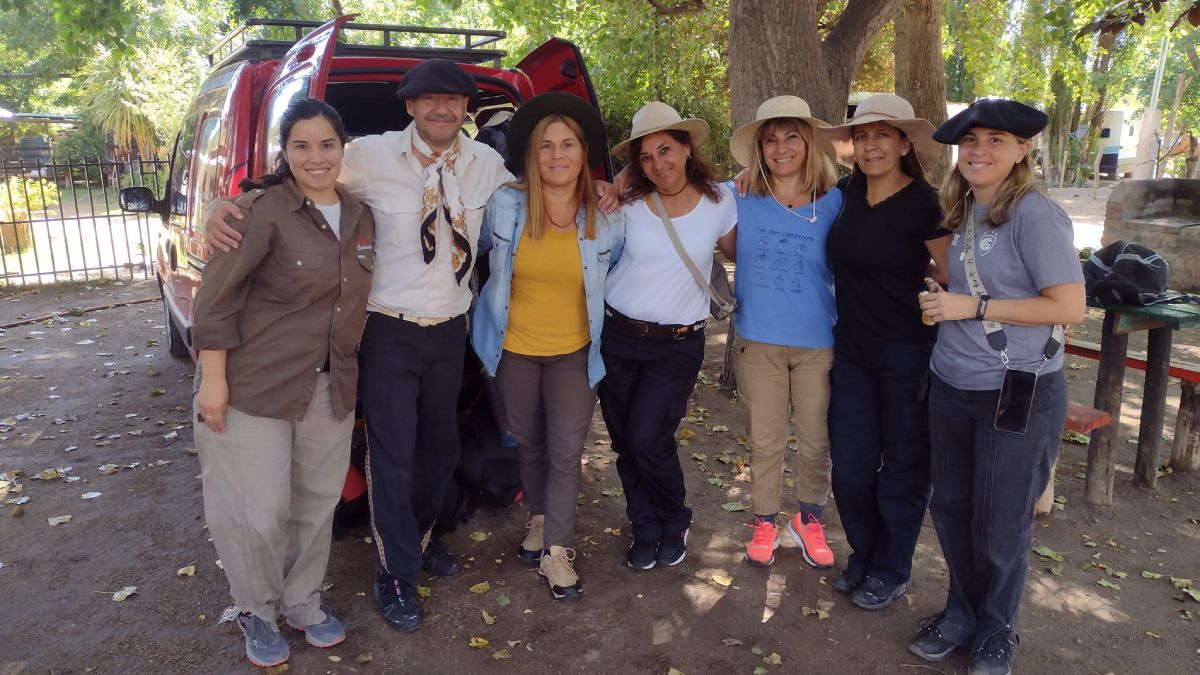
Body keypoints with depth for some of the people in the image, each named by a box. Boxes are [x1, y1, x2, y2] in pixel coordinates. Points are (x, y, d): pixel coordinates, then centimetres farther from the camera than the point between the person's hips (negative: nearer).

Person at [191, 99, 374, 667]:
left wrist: (347, 371, 11)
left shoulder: (359, 218, 6)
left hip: (331, 389, 6)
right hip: (254, 385, -5)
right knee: (258, 512, 3)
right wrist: (213, 378, -15)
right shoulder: (263, 209, -13)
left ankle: (302, 602, 35)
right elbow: (217, 296, -13)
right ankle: (256, 611, 28)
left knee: (316, 503, 14)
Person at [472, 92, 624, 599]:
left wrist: (598, 314, 4)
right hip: (514, 348, 1)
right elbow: (480, 249, 8)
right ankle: (540, 522, 40)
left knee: (566, 452, -2)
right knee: (529, 444, 17)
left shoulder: (608, 218, -11)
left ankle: (556, 552, 12)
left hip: (574, 352, -1)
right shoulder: (504, 205, -12)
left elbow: (619, 275, 7)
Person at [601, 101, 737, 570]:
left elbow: (737, 251, 12)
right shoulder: (627, 204, -2)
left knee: (647, 440, -10)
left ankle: (674, 523, 20)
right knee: (624, 442, 8)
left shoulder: (719, 201, -2)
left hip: (678, 344, -2)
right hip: (617, 337, 2)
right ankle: (646, 530, 31)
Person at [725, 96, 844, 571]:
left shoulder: (835, 203, -5)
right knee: (764, 441, 13)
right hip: (758, 341, 0)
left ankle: (809, 520, 36)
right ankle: (765, 522, 33)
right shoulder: (743, 201, -5)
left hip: (818, 343, 0)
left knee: (816, 440, 13)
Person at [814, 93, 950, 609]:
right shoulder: (849, 192, 3)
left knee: (903, 466, 10)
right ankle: (863, 556, 34)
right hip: (852, 349, 5)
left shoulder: (924, 204, -13)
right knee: (850, 465, 11)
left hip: (909, 352, -5)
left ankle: (891, 571, 29)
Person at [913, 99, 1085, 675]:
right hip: (951, 387, 6)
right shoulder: (961, 213, 7)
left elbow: (1070, 306, -18)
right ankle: (962, 614, 36)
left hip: (1018, 394, -6)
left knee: (1000, 525, 8)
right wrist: (938, 299, 1)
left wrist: (972, 307, -18)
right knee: (950, 508, 15)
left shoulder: (1034, 214, -15)